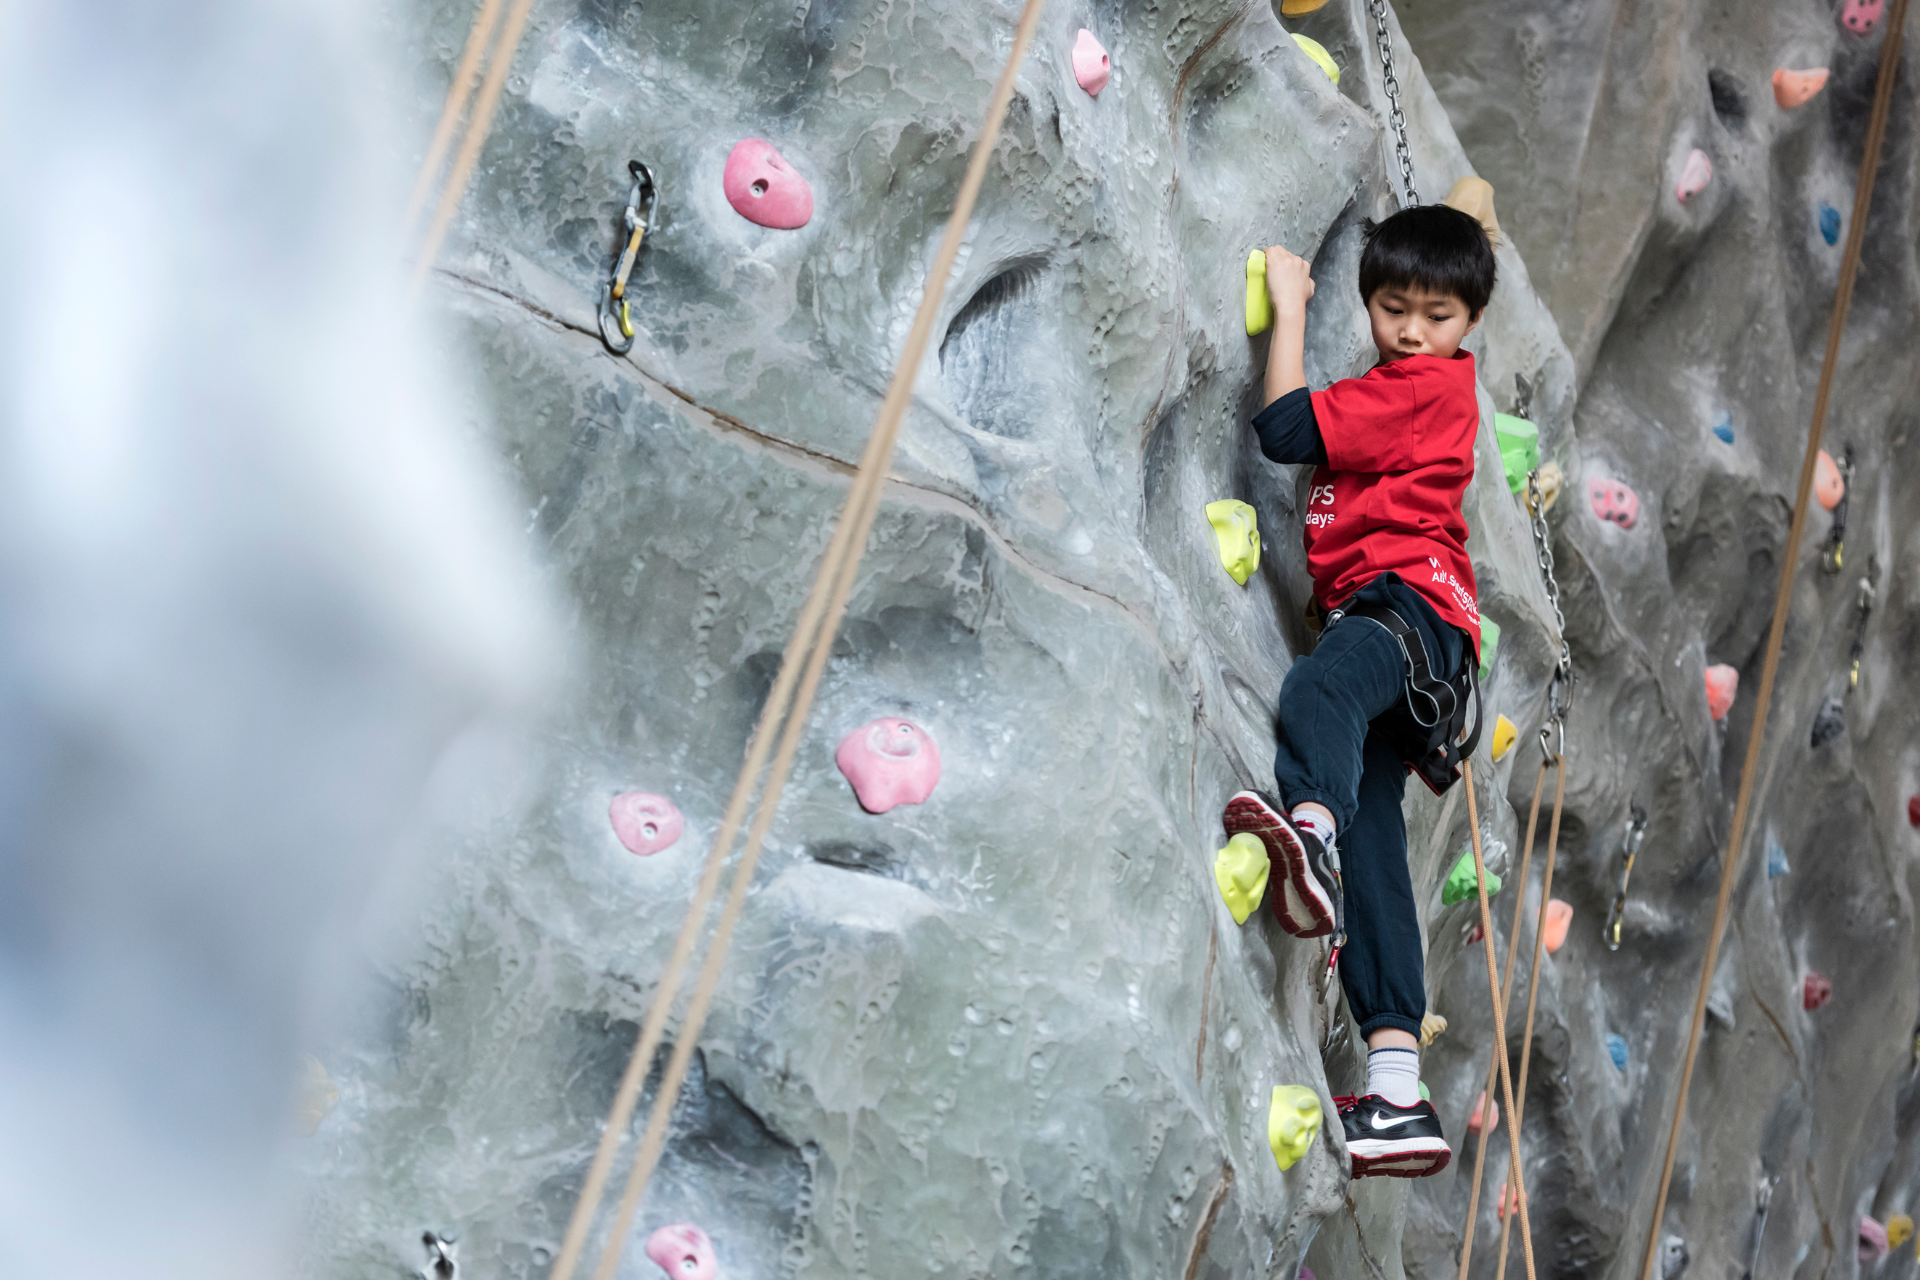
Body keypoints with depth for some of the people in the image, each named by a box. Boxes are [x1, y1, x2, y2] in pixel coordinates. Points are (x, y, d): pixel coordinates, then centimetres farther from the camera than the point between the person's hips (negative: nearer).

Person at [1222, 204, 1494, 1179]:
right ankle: (1397, 1092, -7)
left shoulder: (1426, 383, -1)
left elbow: (1286, 430, -7)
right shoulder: (1404, 388, 28)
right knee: (1371, 854, -1)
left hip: (1409, 597, -10)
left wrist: (1288, 306, 1)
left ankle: (1313, 834, -76)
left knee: (1316, 690, -43)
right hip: (1375, 621, 10)